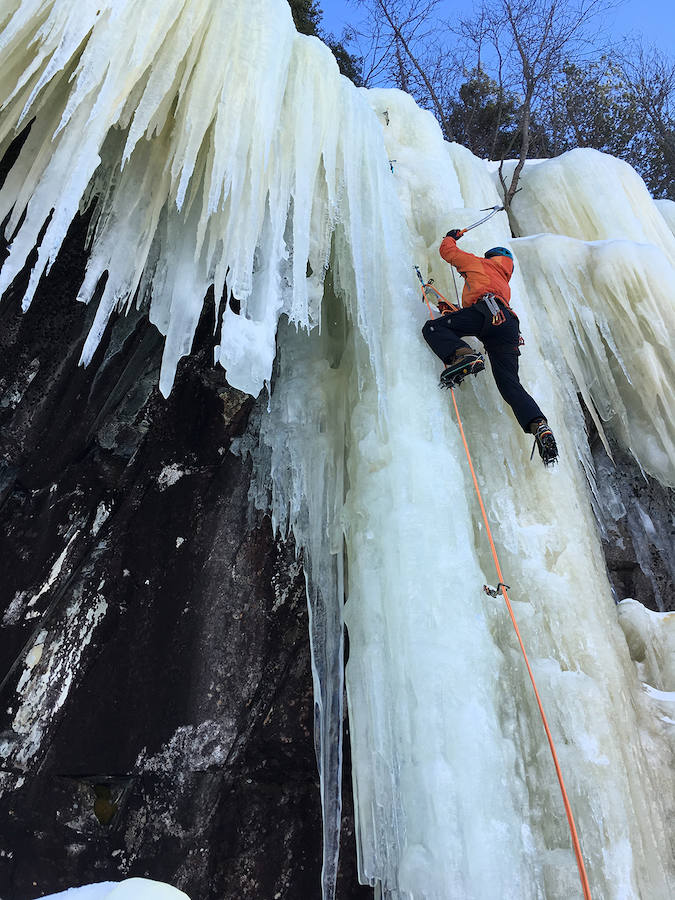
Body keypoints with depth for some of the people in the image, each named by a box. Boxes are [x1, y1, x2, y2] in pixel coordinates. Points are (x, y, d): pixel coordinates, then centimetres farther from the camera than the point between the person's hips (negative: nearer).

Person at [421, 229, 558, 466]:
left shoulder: (479, 264, 29)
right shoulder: (505, 287, 45)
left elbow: (447, 250, 34)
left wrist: (451, 237, 55)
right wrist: (454, 312, 48)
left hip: (488, 309, -6)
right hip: (509, 327, 6)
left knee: (433, 327, -6)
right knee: (510, 384, -2)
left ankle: (462, 356, -33)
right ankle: (538, 425, -21)